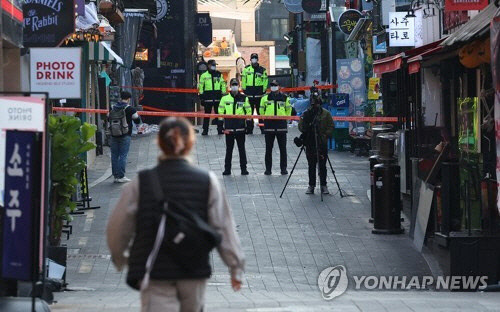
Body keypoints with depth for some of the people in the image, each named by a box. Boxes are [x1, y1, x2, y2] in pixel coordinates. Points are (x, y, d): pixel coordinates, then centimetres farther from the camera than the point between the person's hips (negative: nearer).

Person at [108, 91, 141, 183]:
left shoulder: (113, 108, 7)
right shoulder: (130, 109, -7)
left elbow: (108, 119, 18)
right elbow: (137, 121, -1)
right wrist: (137, 115, 19)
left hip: (114, 135, 4)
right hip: (125, 136, -4)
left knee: (114, 155, 8)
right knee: (123, 156, -2)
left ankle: (116, 176, 10)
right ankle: (121, 176, -5)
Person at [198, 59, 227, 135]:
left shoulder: (219, 75, 13)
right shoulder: (204, 75, 5)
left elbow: (223, 85, 15)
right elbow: (201, 86, 4)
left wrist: (223, 94, 7)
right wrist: (201, 96, -2)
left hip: (218, 97, 2)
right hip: (208, 97, -2)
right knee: (207, 114, 1)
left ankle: (220, 129, 8)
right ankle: (205, 130, 6)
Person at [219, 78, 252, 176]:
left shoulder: (244, 98, 5)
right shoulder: (225, 98, 5)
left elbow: (248, 111, 10)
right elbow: (220, 112, 8)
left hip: (240, 127, 0)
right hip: (228, 127, 0)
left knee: (241, 149, 3)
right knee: (229, 149, 5)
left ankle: (244, 168, 8)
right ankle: (227, 169, 9)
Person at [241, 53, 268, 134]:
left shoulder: (262, 70, 4)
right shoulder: (246, 69, 6)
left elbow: (265, 80, 6)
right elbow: (243, 79, 8)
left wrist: (263, 90, 0)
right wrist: (244, 89, 3)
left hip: (259, 93, -1)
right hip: (249, 93, 1)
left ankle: (263, 129, 6)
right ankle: (249, 129, 10)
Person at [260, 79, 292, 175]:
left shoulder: (285, 98, 5)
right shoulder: (265, 98, 5)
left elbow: (288, 110, 17)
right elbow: (262, 110, 16)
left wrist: (285, 118, 11)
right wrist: (265, 118, 12)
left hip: (281, 125, 0)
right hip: (269, 125, 0)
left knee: (283, 148, 1)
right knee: (268, 148, 3)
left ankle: (283, 168, 8)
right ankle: (268, 168, 8)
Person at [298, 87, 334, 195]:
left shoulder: (326, 113, 3)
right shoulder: (306, 113, 6)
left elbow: (331, 127, 2)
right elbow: (301, 127, 4)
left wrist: (325, 135, -12)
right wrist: (305, 120, -15)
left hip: (322, 144, -1)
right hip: (310, 144, 1)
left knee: (322, 166, 3)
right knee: (311, 166, 5)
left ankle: (323, 185, 12)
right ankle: (311, 185, 12)